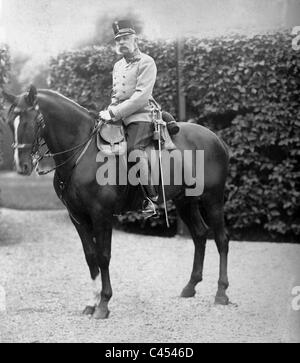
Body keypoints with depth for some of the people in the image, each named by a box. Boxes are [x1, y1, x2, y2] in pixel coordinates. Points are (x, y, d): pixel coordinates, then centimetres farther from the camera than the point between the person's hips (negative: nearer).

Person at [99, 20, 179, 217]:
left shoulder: (146, 62, -5)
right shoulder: (118, 66, 21)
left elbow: (141, 95, -16)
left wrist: (115, 113, -19)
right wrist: (110, 112, 8)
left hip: (141, 114, -9)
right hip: (120, 117, 9)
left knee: (134, 148, -30)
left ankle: (152, 198, -29)